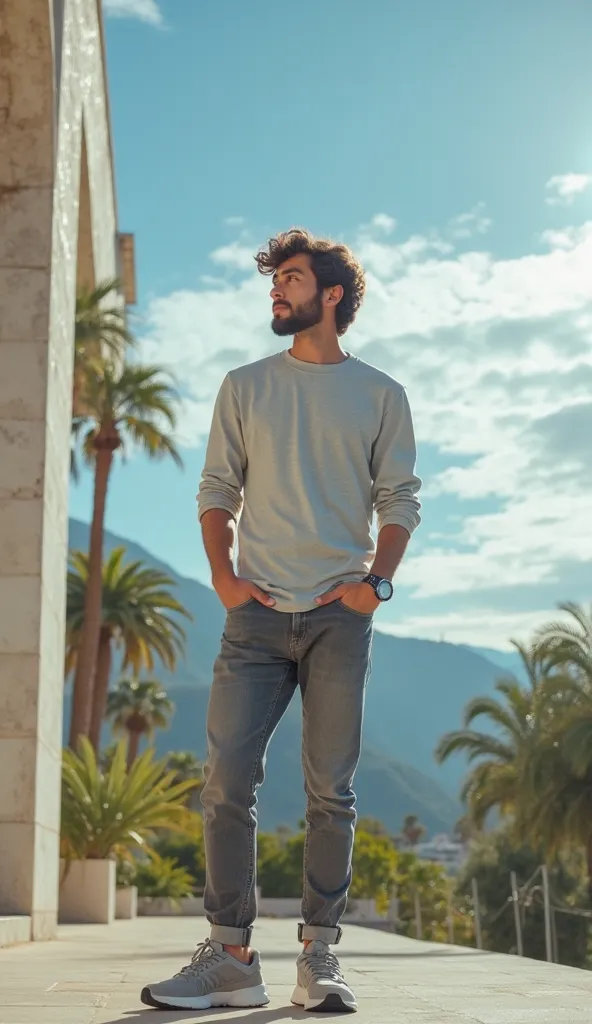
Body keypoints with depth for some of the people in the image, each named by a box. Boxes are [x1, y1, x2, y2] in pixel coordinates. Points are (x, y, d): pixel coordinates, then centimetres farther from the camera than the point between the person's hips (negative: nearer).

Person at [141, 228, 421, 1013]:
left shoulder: (380, 395, 10)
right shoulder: (245, 387, 13)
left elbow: (399, 500, 7)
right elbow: (217, 491, 11)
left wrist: (377, 580, -7)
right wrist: (223, 574, -3)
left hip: (340, 617, -1)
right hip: (257, 614, 1)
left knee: (331, 792, 1)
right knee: (227, 781, -5)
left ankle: (319, 960, 10)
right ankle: (232, 958, 3)